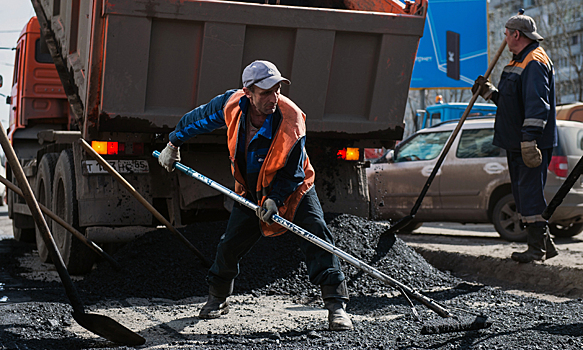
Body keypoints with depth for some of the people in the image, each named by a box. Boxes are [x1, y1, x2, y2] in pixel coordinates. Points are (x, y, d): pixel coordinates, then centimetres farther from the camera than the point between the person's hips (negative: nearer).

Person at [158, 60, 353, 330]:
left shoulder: (291, 122, -32)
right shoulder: (231, 105, -22)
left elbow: (292, 173, -20)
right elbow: (198, 119, 1)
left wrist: (275, 199, -31)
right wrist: (174, 144, 11)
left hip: (293, 189, -3)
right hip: (251, 193, 3)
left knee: (317, 237, -21)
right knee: (229, 246, 4)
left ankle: (336, 304, -18)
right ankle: (217, 298, 32)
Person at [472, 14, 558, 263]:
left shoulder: (535, 62, -15)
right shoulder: (518, 61, 20)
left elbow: (537, 105, -24)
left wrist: (529, 140, -30)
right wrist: (488, 92, 17)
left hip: (531, 144, -11)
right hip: (516, 143, 11)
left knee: (530, 193, -10)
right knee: (523, 195, 12)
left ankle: (538, 248, -5)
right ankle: (543, 245, 18)